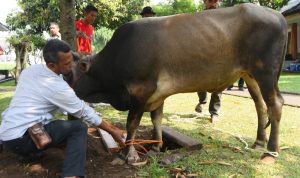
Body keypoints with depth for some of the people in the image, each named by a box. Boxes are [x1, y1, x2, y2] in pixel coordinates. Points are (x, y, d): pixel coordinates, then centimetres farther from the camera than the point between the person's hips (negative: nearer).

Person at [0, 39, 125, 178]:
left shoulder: (29, 70, 5)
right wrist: (113, 131, 1)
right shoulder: (58, 87, -16)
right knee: (79, 128, -13)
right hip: (21, 139, -8)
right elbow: (86, 113, -9)